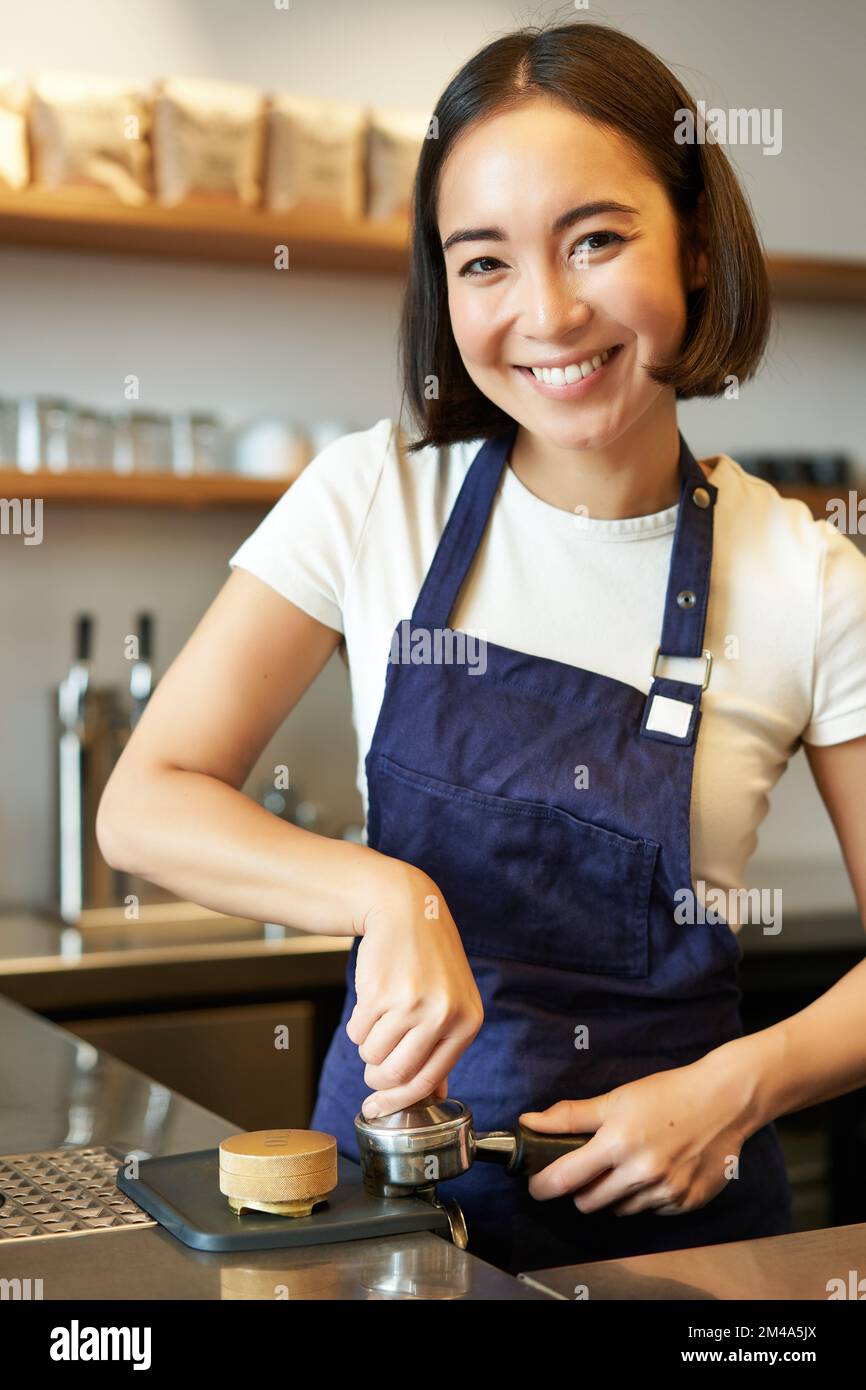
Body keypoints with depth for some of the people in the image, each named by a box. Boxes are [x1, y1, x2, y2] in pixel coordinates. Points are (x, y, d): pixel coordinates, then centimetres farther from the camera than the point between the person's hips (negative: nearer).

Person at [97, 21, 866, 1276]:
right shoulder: (376, 501, -5)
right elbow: (144, 803, -7)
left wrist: (743, 1084, -14)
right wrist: (389, 892, -21)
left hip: (670, 1199, 0)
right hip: (393, 1146, 0)